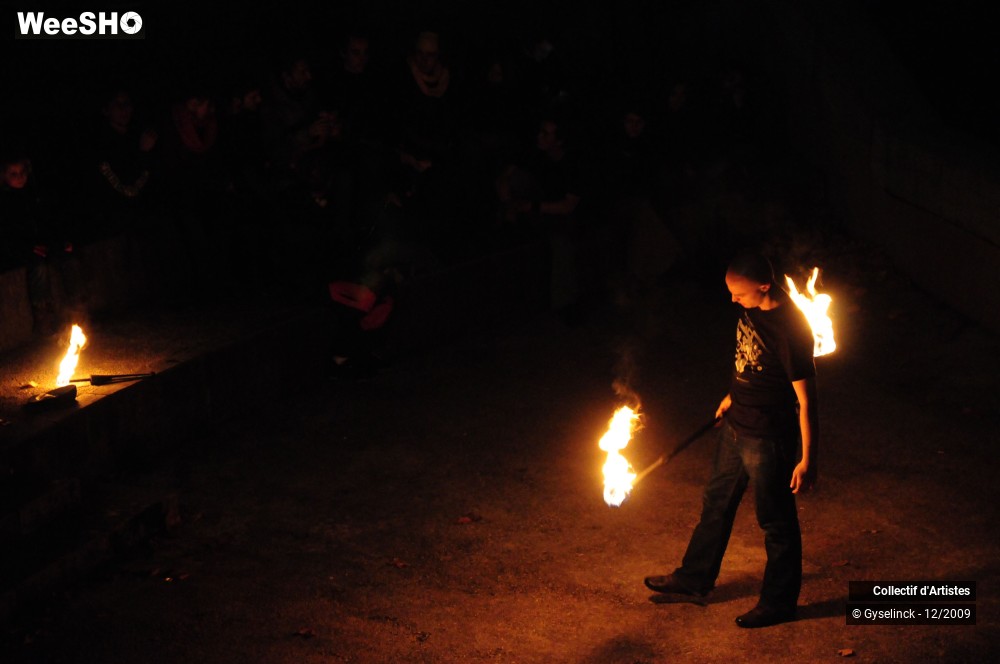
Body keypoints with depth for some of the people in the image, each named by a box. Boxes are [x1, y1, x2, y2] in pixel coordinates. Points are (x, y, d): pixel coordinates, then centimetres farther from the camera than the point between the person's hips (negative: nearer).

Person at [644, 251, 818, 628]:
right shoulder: (753, 308, -5)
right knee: (717, 503, 23)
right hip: (736, 427, 9)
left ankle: (778, 603, 28)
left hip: (768, 439, -9)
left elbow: (806, 399, -25)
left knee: (775, 521, 9)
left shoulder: (790, 329, -29)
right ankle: (695, 578, 42)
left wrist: (808, 460, -22)